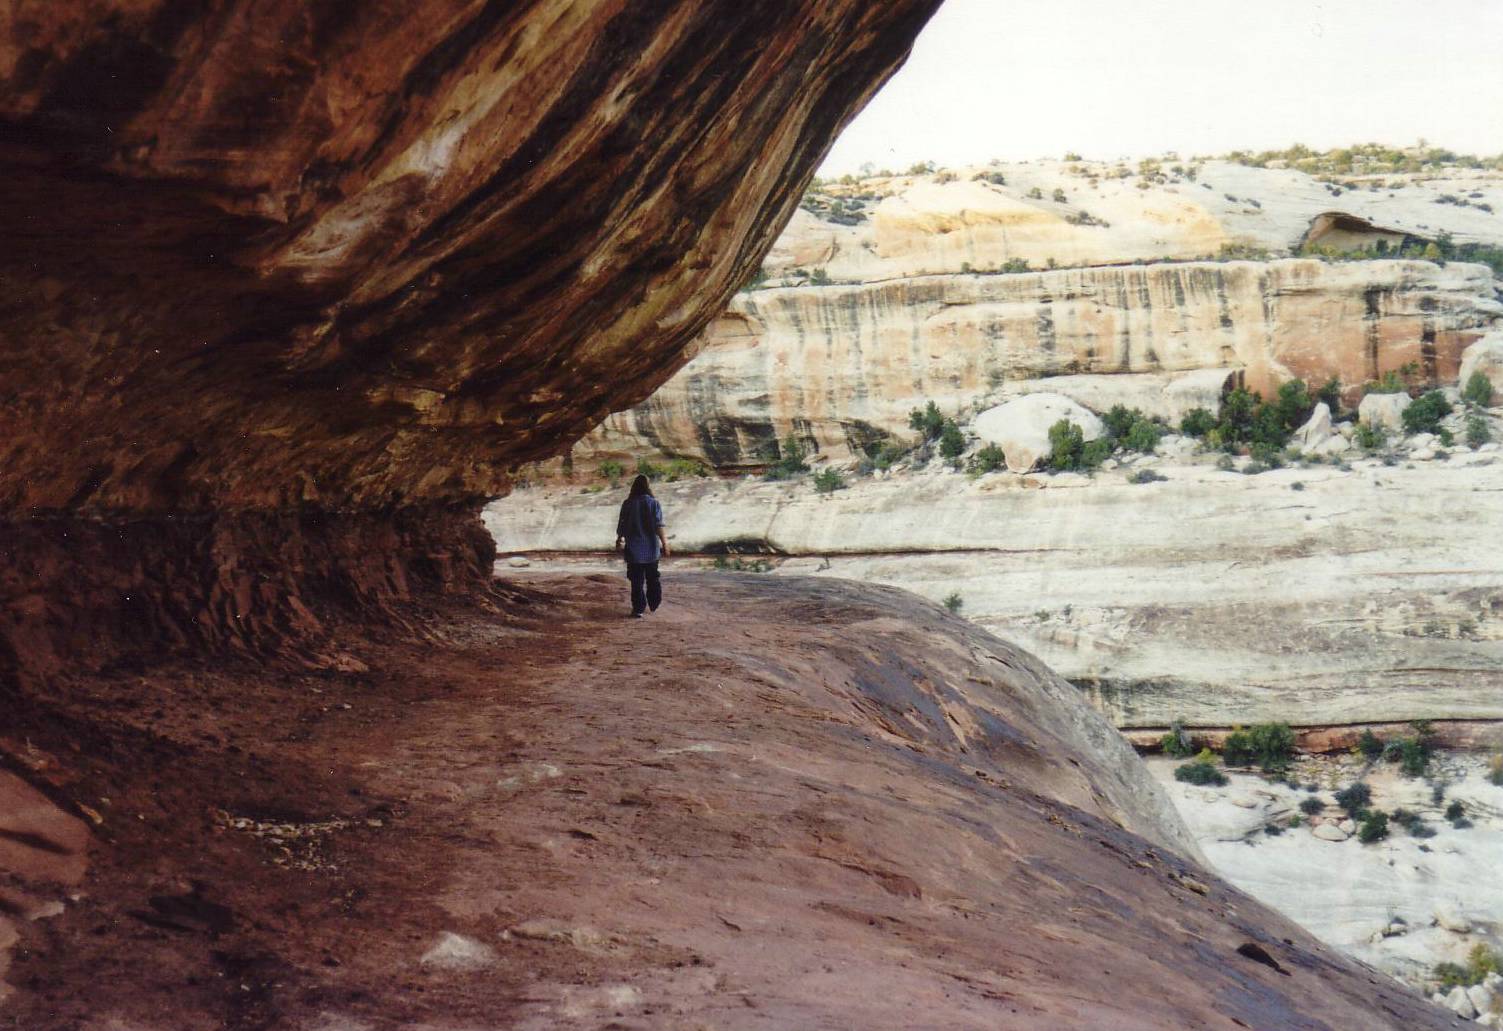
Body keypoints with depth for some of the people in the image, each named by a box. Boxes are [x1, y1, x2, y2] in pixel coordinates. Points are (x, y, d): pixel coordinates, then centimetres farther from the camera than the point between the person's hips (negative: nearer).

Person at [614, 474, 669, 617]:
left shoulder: (627, 504, -3)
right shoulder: (654, 503, -5)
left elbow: (621, 526, 2)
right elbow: (658, 526, -12)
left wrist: (619, 541, 17)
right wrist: (664, 543, -9)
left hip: (634, 549, -1)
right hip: (651, 548, 1)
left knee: (637, 580, 2)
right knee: (652, 578, 18)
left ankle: (638, 609, -3)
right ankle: (654, 604, 24)